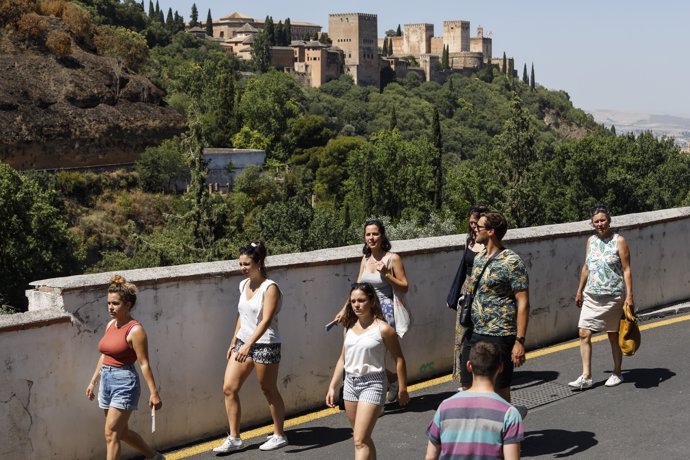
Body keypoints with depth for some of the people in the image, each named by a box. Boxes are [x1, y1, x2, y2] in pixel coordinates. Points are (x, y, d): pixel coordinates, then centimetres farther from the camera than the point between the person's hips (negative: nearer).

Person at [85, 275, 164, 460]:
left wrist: (154, 393, -16)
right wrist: (93, 382, 20)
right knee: (122, 432, 18)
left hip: (124, 383, -8)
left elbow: (144, 363, -15)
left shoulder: (135, 330, -14)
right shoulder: (110, 325, 10)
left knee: (111, 434, -9)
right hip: (107, 381, 9)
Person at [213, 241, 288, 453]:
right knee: (229, 388, 0)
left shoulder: (270, 288, -15)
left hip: (265, 345, -7)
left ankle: (279, 435, 23)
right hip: (243, 343, 7)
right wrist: (234, 342, 16)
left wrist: (248, 345, -33)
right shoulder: (244, 285, 8)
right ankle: (234, 438, 8)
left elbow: (266, 320, -24)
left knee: (269, 390, 6)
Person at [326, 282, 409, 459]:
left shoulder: (382, 329, -11)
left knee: (360, 441, -12)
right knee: (363, 438, 16)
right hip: (350, 383, 7)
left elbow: (399, 359, -6)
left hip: (372, 384, -7)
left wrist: (402, 389, -4)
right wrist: (332, 387, 12)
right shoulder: (350, 327, 7)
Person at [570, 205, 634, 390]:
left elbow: (626, 270, -8)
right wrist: (580, 291, 19)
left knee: (614, 336, 8)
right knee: (584, 334, -5)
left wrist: (629, 295, -14)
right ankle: (586, 377, -2)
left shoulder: (619, 241, -7)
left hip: (612, 297, -5)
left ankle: (617, 373, 24)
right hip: (591, 296, 5)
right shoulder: (591, 241, 8)